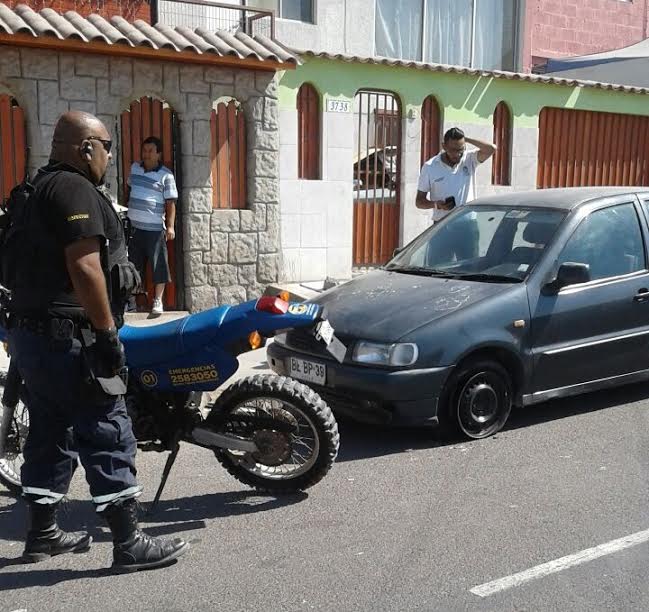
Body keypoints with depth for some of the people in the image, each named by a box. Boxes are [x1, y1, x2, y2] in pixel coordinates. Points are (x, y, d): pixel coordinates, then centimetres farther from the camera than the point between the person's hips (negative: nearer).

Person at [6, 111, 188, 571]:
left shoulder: (42, 188, 19)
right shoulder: (74, 189, -14)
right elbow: (84, 266, -24)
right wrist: (107, 332, -21)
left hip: (33, 331, 11)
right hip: (67, 337, -11)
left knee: (52, 434, 17)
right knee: (108, 435, -6)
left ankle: (42, 534, 26)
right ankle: (129, 543, -1)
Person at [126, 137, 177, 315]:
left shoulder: (166, 175, -5)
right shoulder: (134, 168, 9)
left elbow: (170, 202, -8)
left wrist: (170, 226, -15)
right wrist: (129, 207, 24)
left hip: (155, 228, -5)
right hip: (133, 226, 5)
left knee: (158, 265, -2)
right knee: (133, 265, 11)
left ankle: (158, 300, 6)